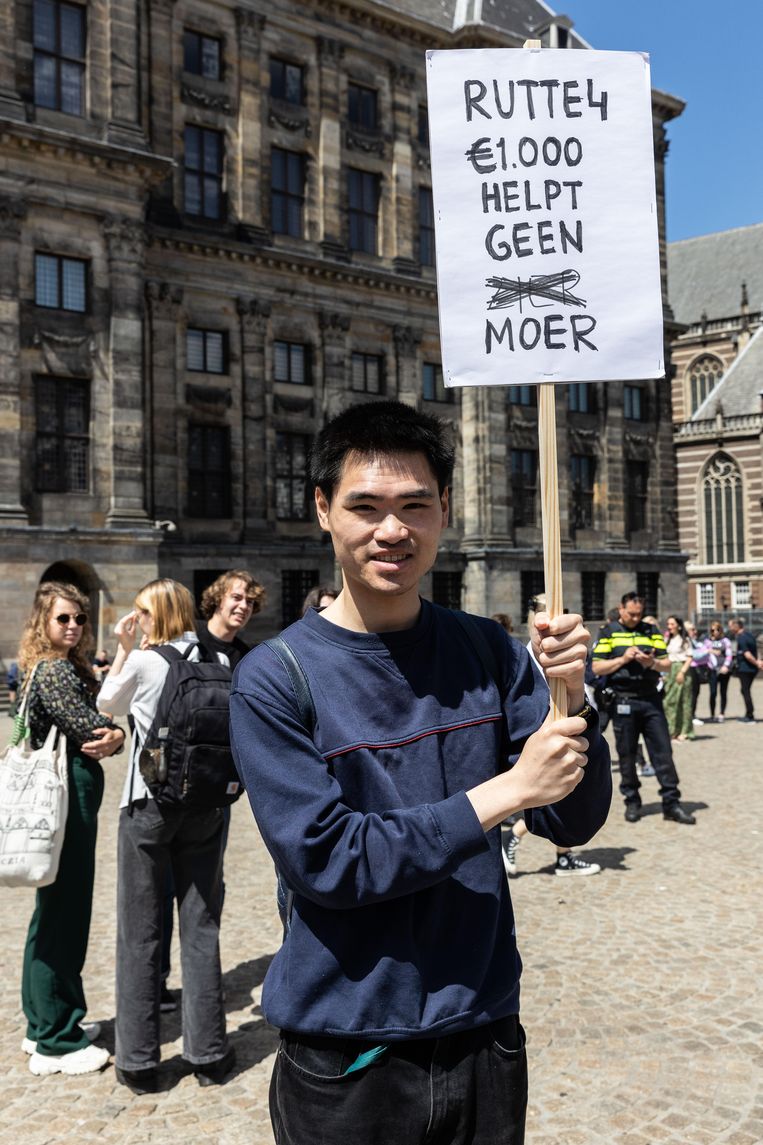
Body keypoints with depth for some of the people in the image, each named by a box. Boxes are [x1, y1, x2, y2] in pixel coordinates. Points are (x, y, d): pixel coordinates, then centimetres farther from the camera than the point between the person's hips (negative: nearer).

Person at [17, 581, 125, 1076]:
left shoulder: (68, 668, 15)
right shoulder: (53, 671, -15)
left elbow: (98, 728, 9)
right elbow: (91, 731, -19)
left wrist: (114, 734, -10)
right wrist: (119, 734, -1)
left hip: (69, 798, 10)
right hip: (66, 799, -10)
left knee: (57, 913, 17)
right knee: (62, 915, -2)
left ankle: (47, 1022, 30)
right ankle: (57, 1043, 8)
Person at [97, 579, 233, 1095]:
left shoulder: (142, 662, -9)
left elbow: (107, 702, 10)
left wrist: (124, 647, 9)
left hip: (148, 804, -3)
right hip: (205, 804, 3)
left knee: (140, 934, 8)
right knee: (201, 929, 11)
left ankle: (139, 1060, 15)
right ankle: (208, 1052, 17)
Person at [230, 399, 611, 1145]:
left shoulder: (487, 653, -3)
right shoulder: (273, 679, -14)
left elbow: (573, 822, -2)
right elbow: (323, 860, -19)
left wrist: (570, 697, -19)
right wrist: (502, 792, -21)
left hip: (484, 1029, 4)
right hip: (345, 1055, -3)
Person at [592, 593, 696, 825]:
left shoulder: (652, 632, 11)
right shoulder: (608, 633, 4)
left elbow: (667, 665, 8)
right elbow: (597, 668, -2)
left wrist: (652, 662, -13)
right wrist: (623, 659, -14)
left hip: (651, 700, 2)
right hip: (623, 701, -2)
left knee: (663, 751, -1)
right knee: (627, 754, 5)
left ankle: (671, 802, 3)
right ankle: (632, 802, 17)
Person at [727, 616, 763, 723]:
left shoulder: (741, 638, -17)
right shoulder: (749, 635, 12)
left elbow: (747, 655, -23)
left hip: (744, 669, -9)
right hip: (751, 669, 9)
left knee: (745, 691, -2)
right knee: (746, 691, 17)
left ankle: (750, 716, 1)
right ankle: (748, 715, 22)